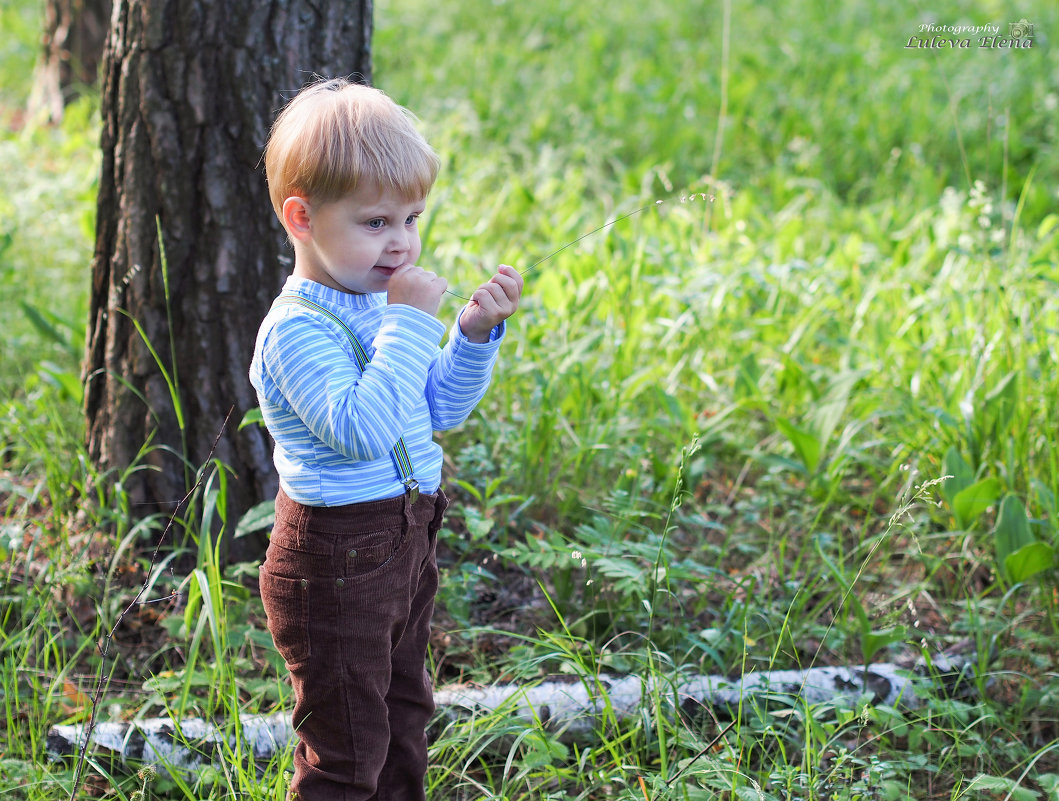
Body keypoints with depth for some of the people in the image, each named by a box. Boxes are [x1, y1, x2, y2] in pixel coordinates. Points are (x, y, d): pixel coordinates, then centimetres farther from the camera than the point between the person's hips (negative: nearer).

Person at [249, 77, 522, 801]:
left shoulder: (380, 302, 6)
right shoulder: (299, 328, -22)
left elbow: (441, 410, 15)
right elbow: (362, 428, -35)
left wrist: (476, 333, -1)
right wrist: (411, 324, -30)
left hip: (406, 542, 9)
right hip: (335, 558, -9)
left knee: (404, 715, 24)